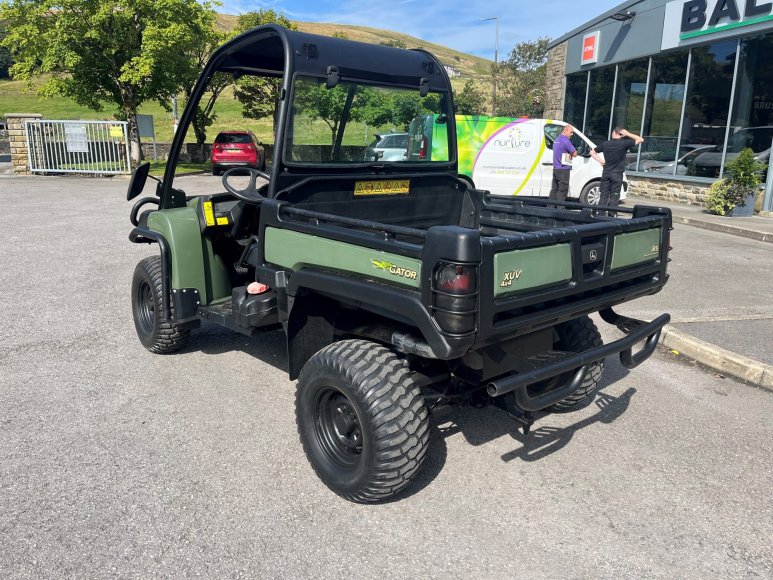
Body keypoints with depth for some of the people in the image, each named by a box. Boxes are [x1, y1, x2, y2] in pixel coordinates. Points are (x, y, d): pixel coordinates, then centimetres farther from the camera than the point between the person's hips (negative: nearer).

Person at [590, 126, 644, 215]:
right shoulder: (624, 143, -8)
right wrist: (628, 134, 0)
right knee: (614, 196, 1)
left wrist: (601, 160, 8)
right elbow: (641, 140, 0)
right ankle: (612, 215, 1)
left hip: (606, 173, 3)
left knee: (603, 195, 7)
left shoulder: (605, 144, 3)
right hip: (617, 174, -3)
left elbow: (592, 152, 10)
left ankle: (600, 215, 8)